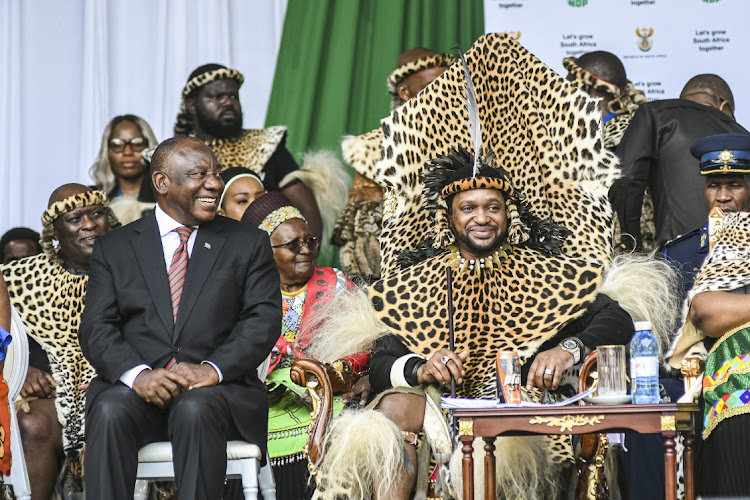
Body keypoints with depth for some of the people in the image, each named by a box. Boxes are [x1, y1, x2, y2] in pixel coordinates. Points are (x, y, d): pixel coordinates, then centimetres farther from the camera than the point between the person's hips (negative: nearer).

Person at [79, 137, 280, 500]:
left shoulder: (249, 244, 15)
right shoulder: (114, 248, 15)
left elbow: (264, 320, 3)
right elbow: (96, 328, 4)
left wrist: (213, 368, -15)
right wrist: (137, 373, -17)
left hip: (215, 387, -1)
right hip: (134, 385, 1)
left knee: (196, 411, -35)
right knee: (110, 413, -32)